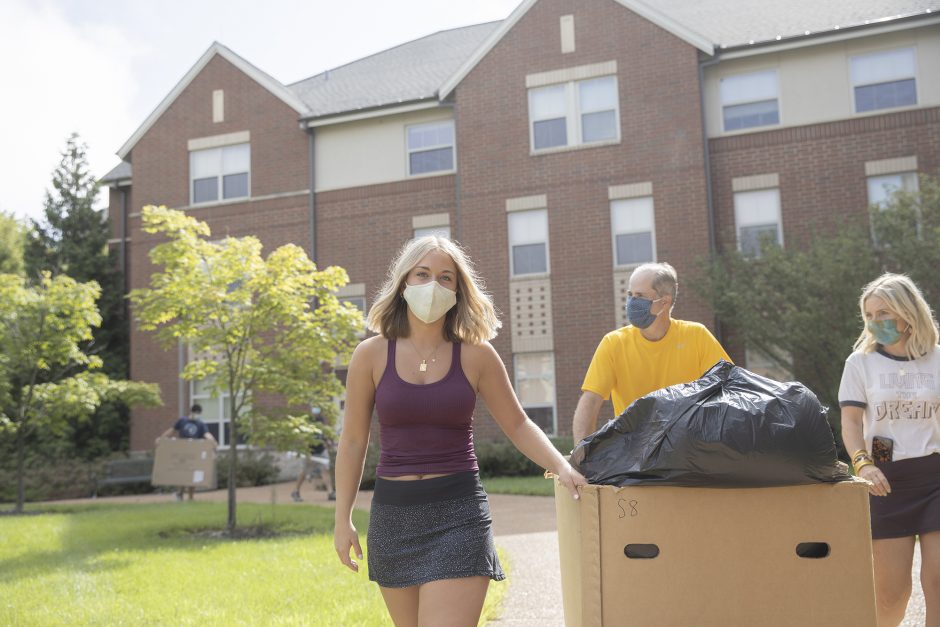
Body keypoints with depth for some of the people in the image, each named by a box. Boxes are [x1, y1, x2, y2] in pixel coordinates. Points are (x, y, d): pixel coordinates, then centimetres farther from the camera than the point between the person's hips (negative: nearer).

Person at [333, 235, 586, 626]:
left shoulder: (476, 355, -1)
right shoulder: (372, 355, 0)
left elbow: (517, 425, 7)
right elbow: (353, 441, 7)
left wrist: (561, 467, -8)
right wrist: (343, 519, 5)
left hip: (458, 510, -2)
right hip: (392, 511, 2)